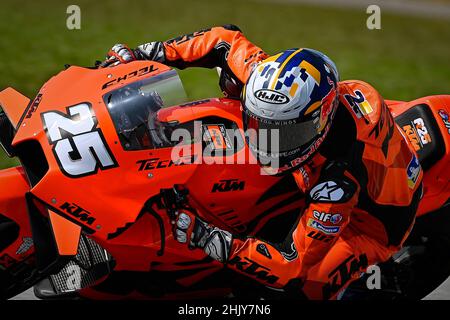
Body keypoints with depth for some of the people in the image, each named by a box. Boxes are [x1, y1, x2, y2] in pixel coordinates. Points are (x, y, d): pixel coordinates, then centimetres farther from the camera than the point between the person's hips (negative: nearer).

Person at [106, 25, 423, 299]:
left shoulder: (340, 177, -45)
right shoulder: (282, 87, -28)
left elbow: (294, 263, -41)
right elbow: (228, 41, -12)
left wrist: (207, 238, -45)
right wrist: (147, 53, -17)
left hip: (372, 218, -8)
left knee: (305, 285, -33)